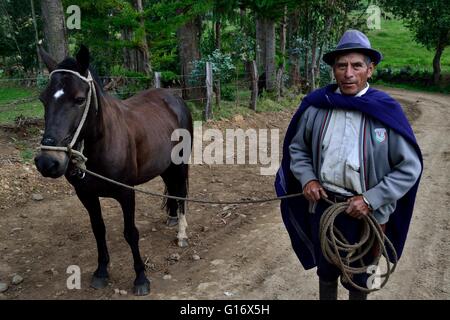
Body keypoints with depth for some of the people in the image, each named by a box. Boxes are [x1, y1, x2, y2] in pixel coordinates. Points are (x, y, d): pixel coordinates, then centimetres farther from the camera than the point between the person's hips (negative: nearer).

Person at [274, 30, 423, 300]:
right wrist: (307, 178, -10)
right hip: (321, 206, 2)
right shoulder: (316, 105, -8)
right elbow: (297, 148, 6)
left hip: (366, 213, -2)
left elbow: (409, 167, -10)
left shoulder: (386, 111, -15)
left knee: (358, 279, 21)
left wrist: (370, 200, -17)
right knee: (326, 271, 25)